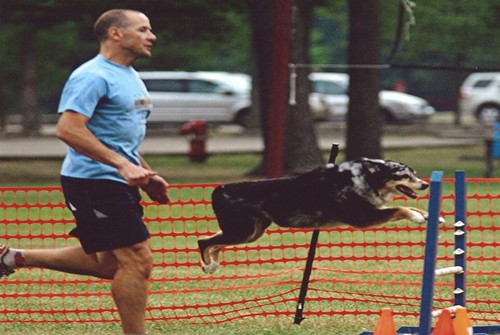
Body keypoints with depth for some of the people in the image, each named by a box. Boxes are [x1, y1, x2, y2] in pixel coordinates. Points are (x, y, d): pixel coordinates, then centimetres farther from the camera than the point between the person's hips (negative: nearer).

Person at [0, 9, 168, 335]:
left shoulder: (129, 76, 16)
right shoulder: (93, 76, -16)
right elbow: (69, 129, -25)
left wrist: (146, 175, 20)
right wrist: (123, 165, -28)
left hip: (116, 183, 10)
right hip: (96, 181, -10)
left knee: (108, 263, 15)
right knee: (137, 260, -10)